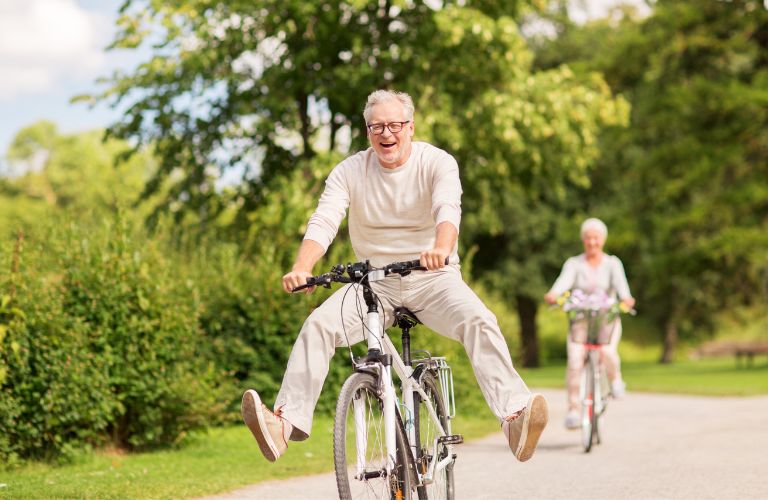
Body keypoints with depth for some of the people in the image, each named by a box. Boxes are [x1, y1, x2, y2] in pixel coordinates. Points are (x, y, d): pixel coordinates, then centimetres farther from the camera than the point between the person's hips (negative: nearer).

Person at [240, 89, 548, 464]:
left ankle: (514, 415, -38)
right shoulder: (349, 171, -1)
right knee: (318, 324, -22)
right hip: (374, 281, 2)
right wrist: (301, 269, -35)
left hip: (432, 278, -2)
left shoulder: (437, 163, -7)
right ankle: (286, 421, -26)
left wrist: (441, 249, -50)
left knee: (480, 321, -29)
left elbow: (448, 209, -26)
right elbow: (323, 222, -14)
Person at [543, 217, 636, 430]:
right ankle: (573, 408, -13)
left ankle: (615, 379, 3)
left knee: (607, 351, -29)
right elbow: (565, 280, -16)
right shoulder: (574, 263, 3)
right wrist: (553, 294, -39)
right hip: (580, 319, 1)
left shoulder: (612, 263, 3)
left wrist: (625, 298, -39)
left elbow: (620, 282, -16)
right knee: (574, 361, -20)